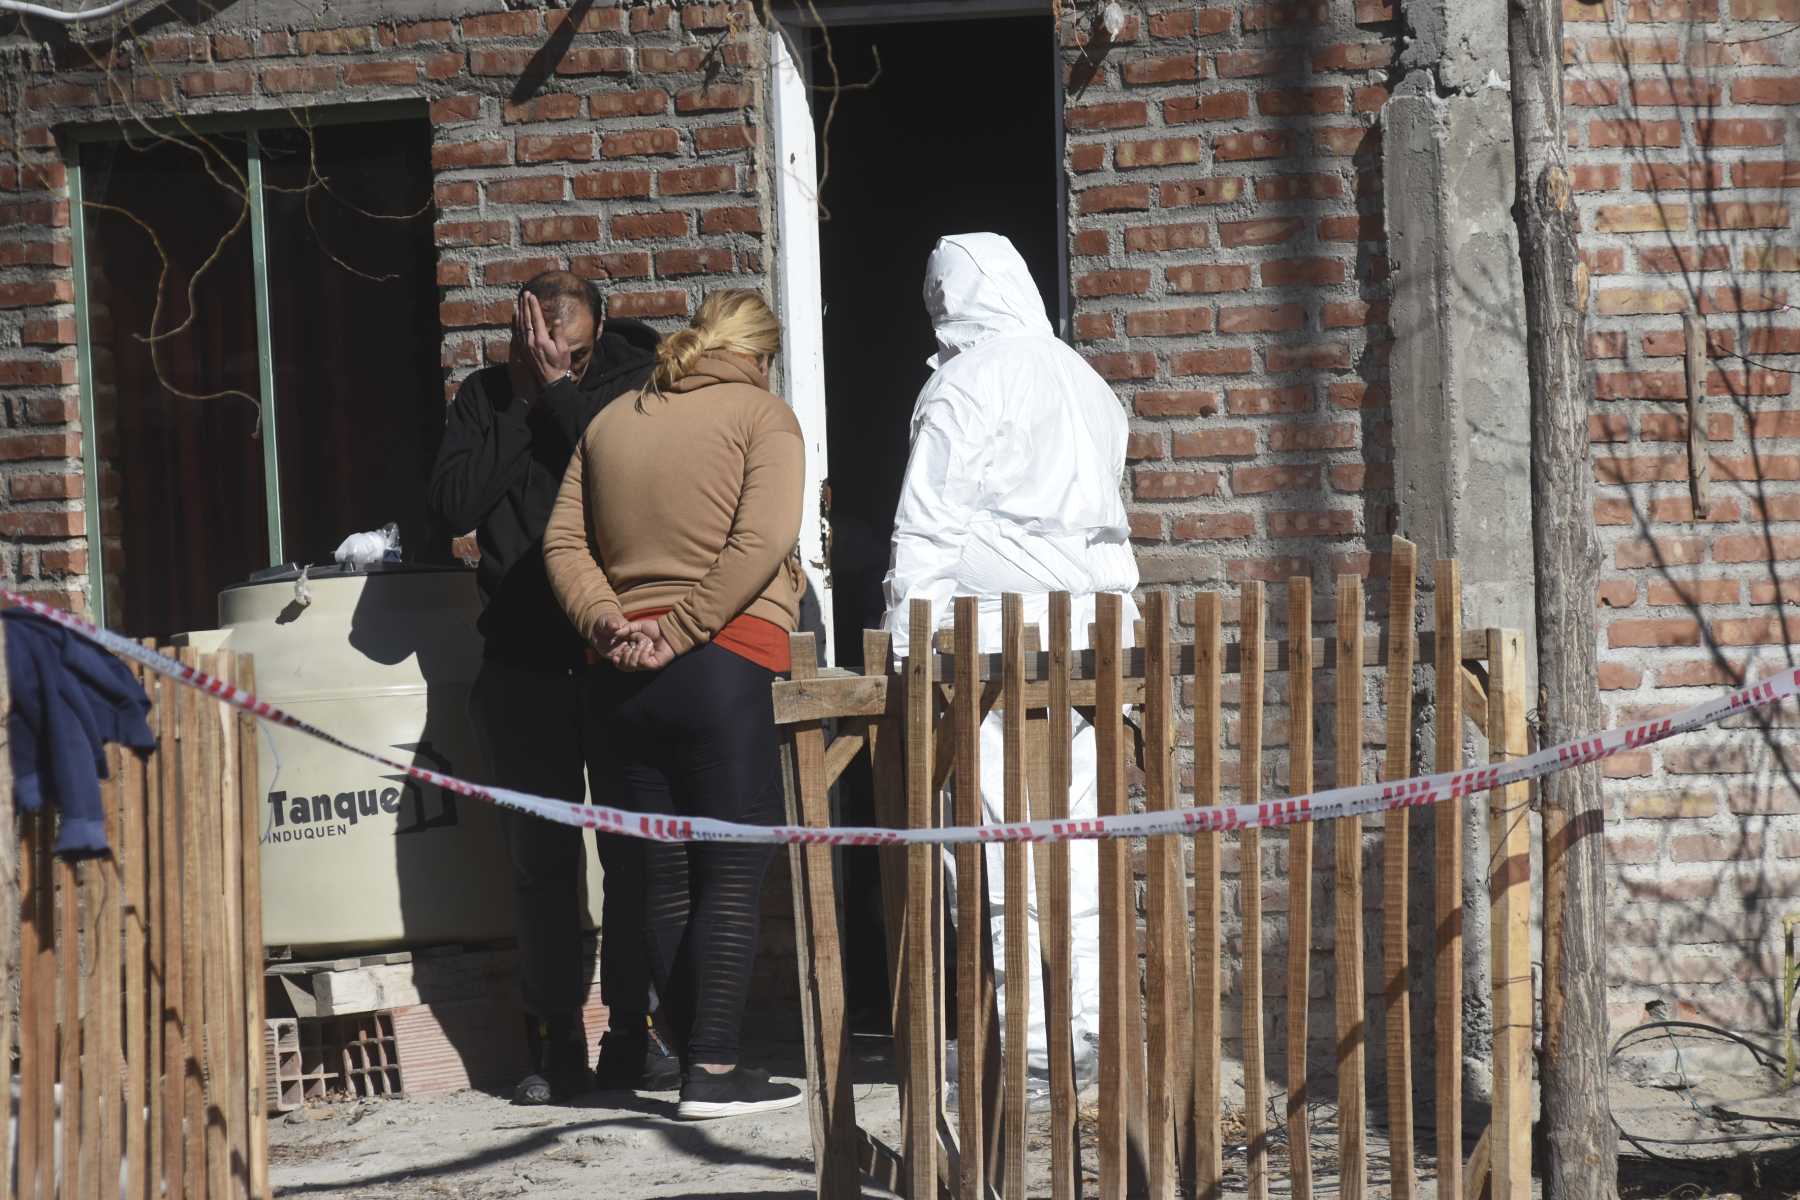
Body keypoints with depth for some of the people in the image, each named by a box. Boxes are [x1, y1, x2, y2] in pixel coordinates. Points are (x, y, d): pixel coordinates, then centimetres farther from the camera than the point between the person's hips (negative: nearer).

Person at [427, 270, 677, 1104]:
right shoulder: (485, 397, 7)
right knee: (541, 857, 3)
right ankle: (556, 1043, 9)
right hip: (523, 663, 2)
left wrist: (561, 389, -13)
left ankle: (631, 1035, 11)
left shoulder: (631, 380, 0)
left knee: (633, 847, 1)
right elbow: (453, 504, -7)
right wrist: (524, 402, -8)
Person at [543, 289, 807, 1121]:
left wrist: (604, 623, -4)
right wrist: (684, 631, -13)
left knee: (664, 880, 8)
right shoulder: (762, 417, 2)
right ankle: (714, 1074, -7)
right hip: (724, 666, -5)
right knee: (731, 875, -3)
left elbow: (563, 543, 8)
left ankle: (697, 1066, 11)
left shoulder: (609, 423, 17)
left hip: (621, 675, 5)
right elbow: (762, 540, -13)